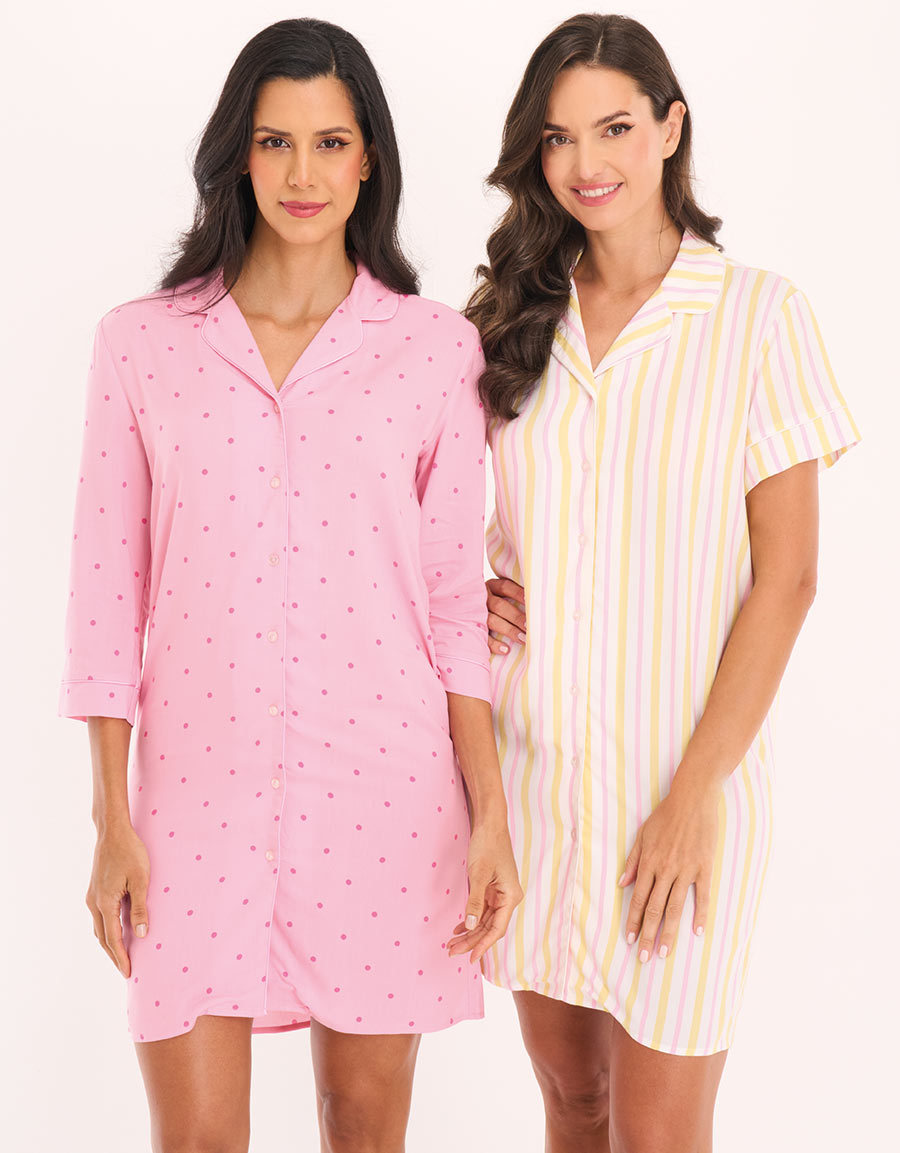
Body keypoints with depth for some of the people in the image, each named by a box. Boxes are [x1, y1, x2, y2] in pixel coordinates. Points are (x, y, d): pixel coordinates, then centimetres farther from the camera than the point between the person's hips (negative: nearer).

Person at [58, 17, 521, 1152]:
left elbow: (456, 594, 4)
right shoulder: (141, 342, 2)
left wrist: (491, 813, 0)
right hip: (200, 779, 0)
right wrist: (112, 822, 0)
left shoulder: (435, 346, 2)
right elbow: (109, 589, 3)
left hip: (382, 783, 0)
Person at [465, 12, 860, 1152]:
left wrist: (693, 796, -13)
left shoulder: (756, 313, -7)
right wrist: (476, 592, -3)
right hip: (528, 760, 4)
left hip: (676, 774, -4)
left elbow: (785, 576, -8)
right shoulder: (517, 318, 6)